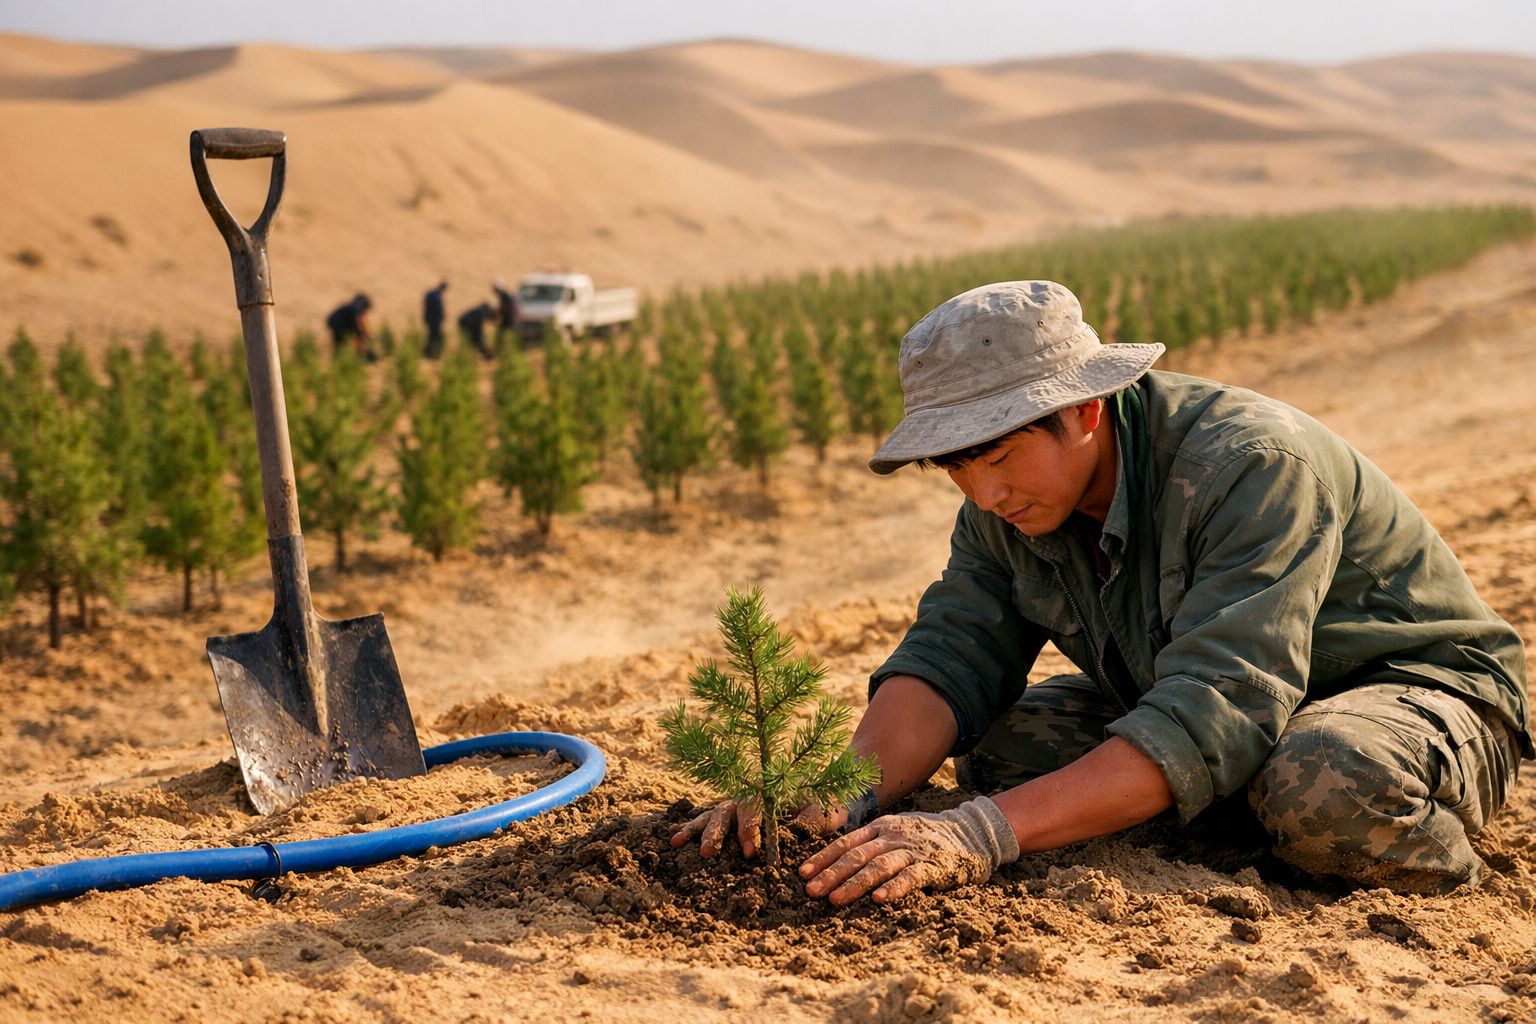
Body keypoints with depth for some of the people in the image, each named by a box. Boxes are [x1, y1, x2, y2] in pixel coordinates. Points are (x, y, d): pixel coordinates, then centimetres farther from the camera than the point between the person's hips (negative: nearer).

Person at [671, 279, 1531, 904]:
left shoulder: (1252, 465, -33)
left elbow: (1215, 715, -42)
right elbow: (951, 655, -16)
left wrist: (987, 833, -51)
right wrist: (842, 802, -37)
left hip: (1419, 685, -7)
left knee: (1324, 789, -40)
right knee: (999, 746, -12)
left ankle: (1444, 864, -7)